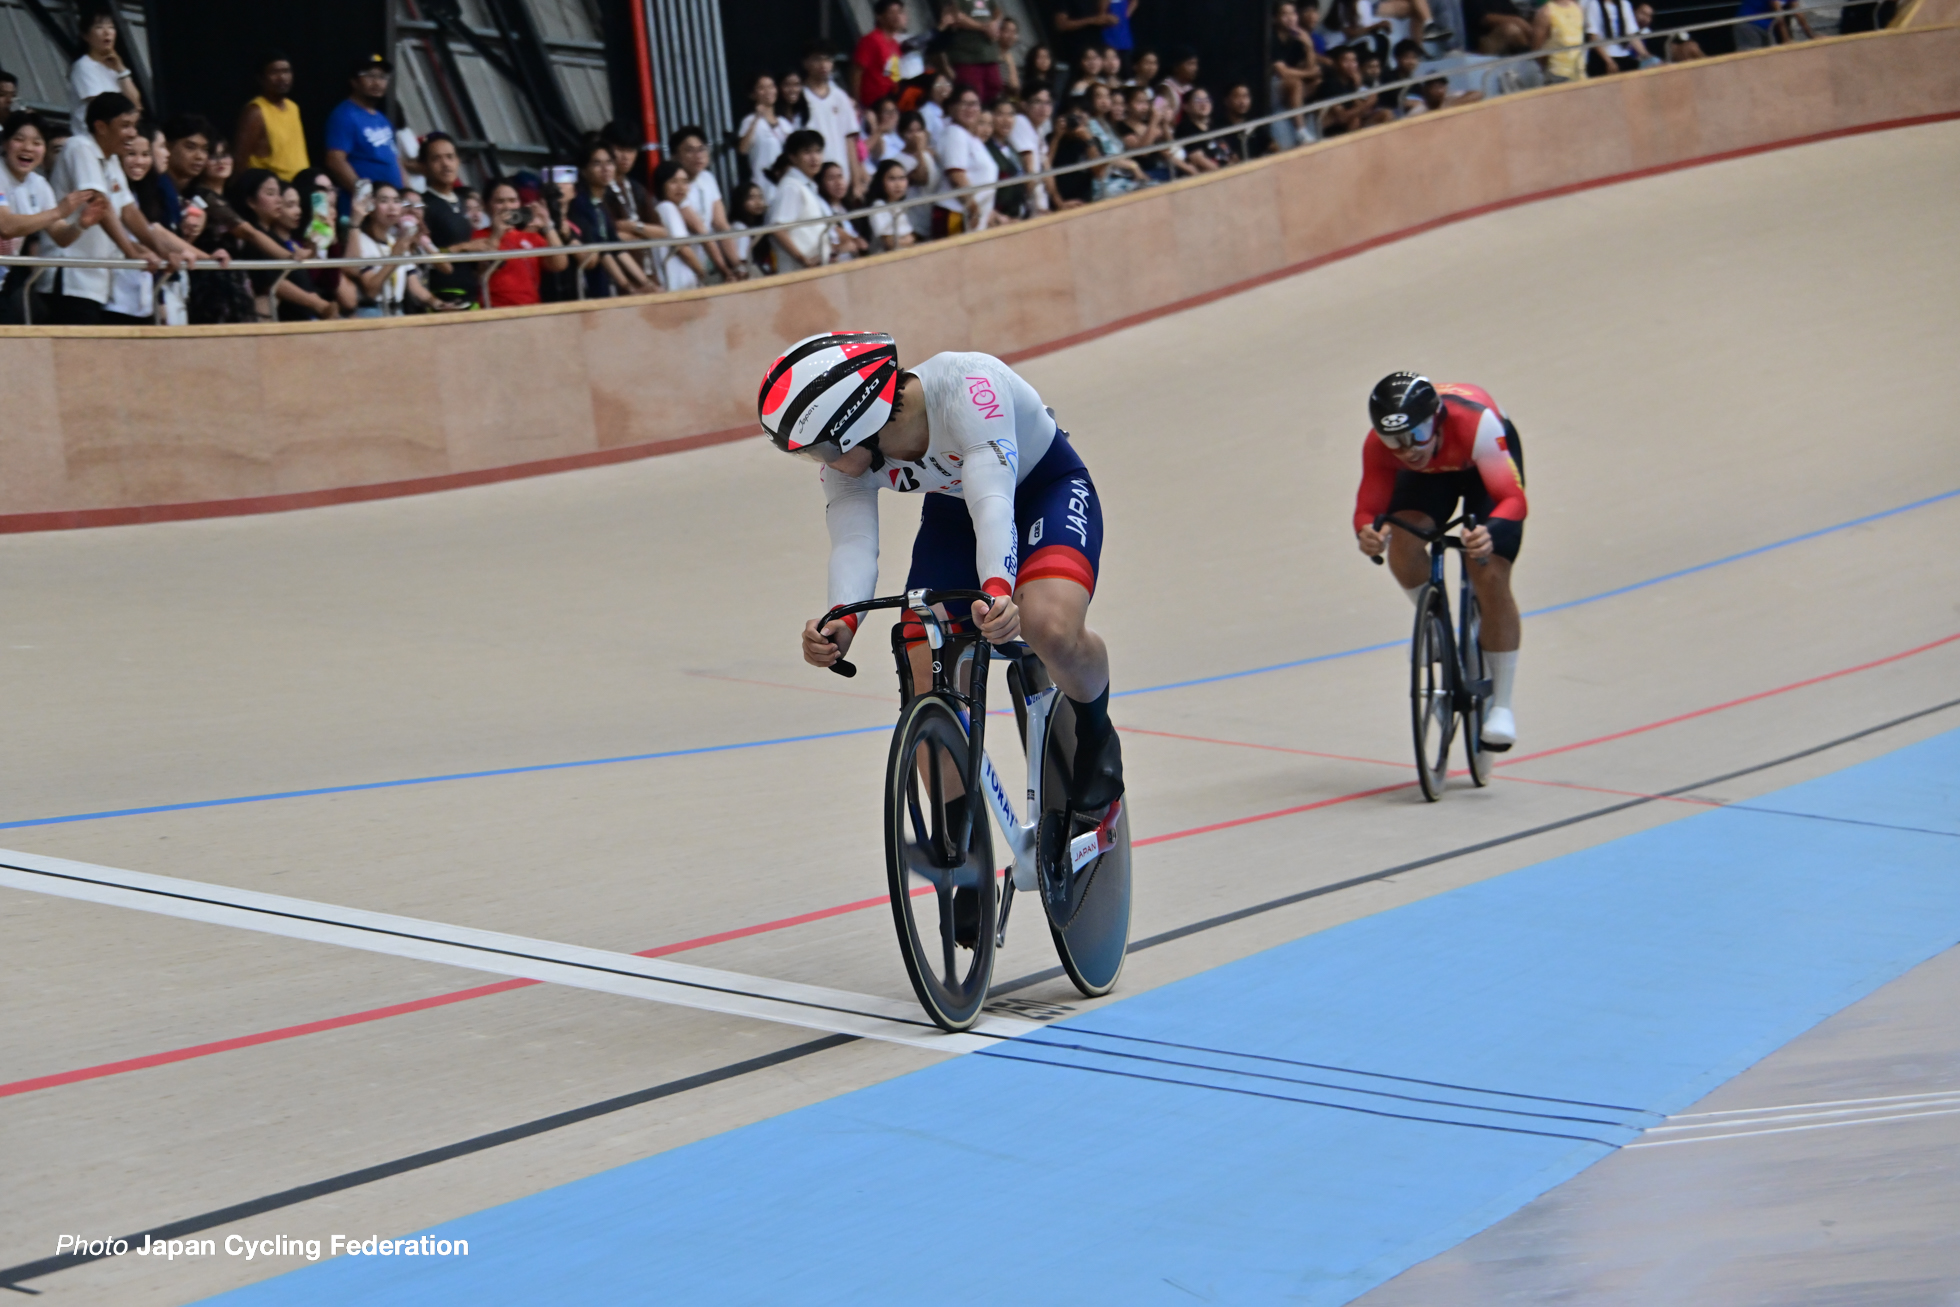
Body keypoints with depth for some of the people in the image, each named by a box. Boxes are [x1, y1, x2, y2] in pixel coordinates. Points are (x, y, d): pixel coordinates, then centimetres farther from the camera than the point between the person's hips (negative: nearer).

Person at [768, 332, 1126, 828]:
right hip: (952, 514, 5)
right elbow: (853, 541, -32)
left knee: (1051, 629, -35)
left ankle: (1095, 733, -4)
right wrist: (841, 622, -54)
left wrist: (997, 590, -67)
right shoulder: (845, 454, -22)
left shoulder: (968, 387, -39)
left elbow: (993, 501, -49)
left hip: (1049, 490, -5)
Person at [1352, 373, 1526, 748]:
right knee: (1402, 548, -28)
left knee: (1491, 579, -17)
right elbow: (1368, 508, -27)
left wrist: (1490, 534, -66)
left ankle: (1501, 706, -3)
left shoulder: (1475, 422, -44)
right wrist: (1366, 532, -52)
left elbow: (1513, 496, -44)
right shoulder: (1378, 446, -33)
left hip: (1485, 465, -3)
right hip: (1429, 474, 3)